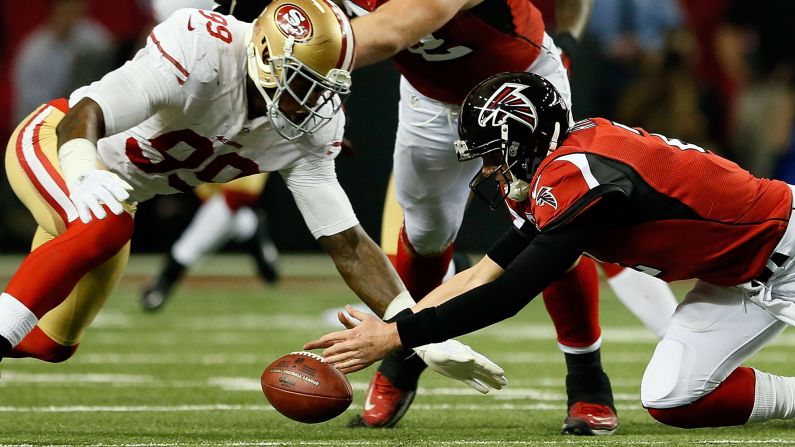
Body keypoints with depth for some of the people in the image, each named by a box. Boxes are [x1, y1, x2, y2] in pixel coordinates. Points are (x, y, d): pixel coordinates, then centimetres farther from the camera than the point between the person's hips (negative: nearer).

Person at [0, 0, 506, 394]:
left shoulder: (309, 132, -16)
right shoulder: (204, 48, -37)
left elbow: (348, 245, -11)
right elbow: (84, 116, -42)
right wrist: (83, 177, -64)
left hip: (112, 184, 7)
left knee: (54, 342, 10)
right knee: (106, 227, -38)